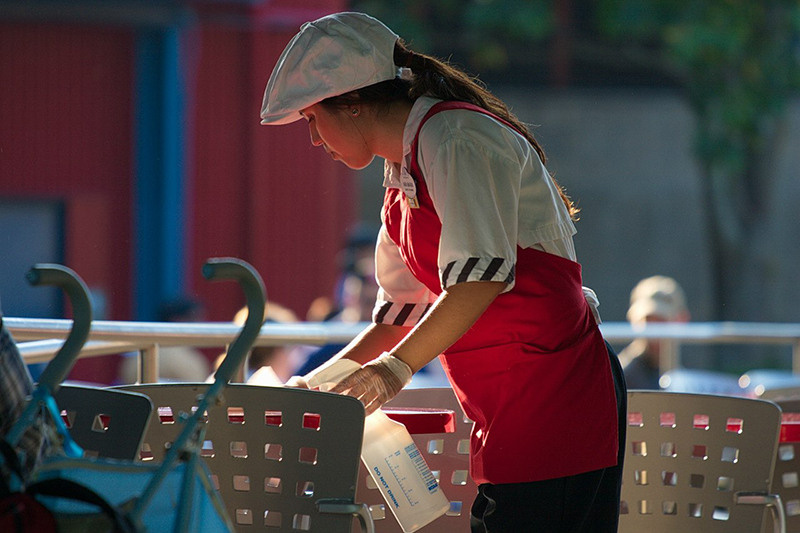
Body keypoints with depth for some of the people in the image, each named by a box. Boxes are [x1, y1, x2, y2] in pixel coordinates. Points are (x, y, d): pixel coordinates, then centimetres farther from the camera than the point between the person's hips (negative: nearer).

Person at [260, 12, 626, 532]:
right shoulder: (402, 179, 22)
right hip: (506, 406, 10)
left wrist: (397, 365, -29)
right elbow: (402, 312, 26)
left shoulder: (455, 138, -9)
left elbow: (482, 273, -22)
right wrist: (320, 383, 18)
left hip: (552, 385, -10)